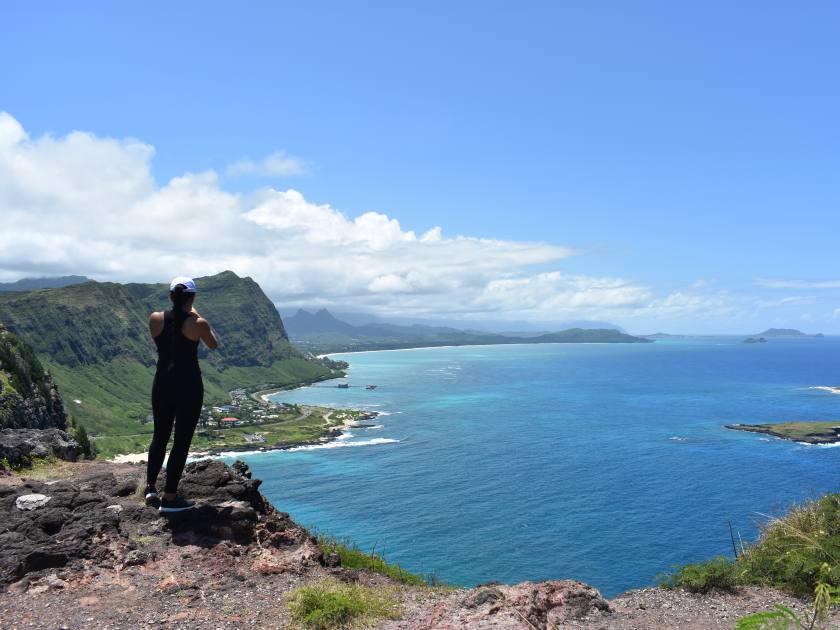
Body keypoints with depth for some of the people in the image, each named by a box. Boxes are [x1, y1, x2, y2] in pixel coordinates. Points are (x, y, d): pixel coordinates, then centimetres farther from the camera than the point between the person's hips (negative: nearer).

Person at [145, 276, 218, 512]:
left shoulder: (155, 319, -2)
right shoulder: (197, 323, -12)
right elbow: (213, 345, 7)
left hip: (162, 383, 5)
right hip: (189, 386, -4)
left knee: (160, 436, 21)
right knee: (182, 441, 3)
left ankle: (151, 487, 26)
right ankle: (169, 498, 7)